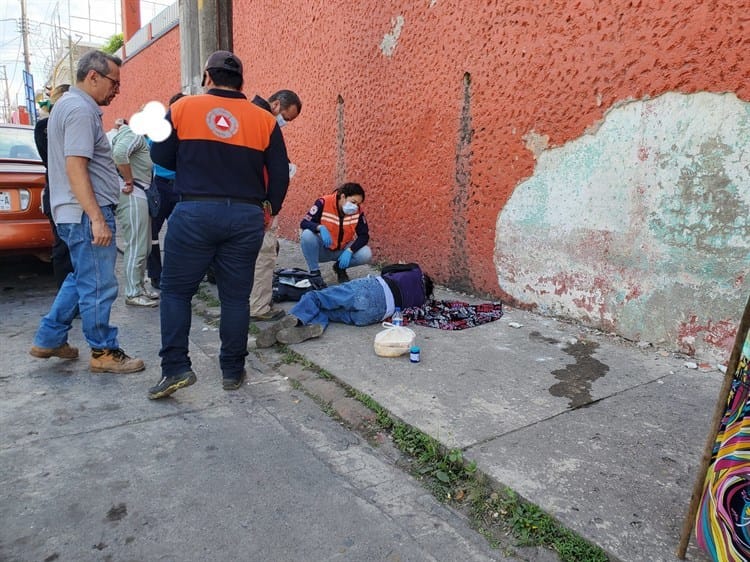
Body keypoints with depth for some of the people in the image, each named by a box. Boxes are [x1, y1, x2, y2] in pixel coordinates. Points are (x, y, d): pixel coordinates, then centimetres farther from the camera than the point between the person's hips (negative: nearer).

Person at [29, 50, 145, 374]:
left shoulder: (69, 104, 20)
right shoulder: (80, 110, -14)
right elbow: (75, 167, -22)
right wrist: (97, 218, -26)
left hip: (79, 213, 11)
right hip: (88, 213, -11)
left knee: (82, 279, 20)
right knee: (98, 286, -2)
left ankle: (49, 339, 27)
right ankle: (104, 352, 9)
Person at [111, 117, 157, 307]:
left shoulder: (140, 137, 22)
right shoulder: (135, 134, -9)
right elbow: (119, 153, -27)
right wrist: (129, 181, -19)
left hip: (139, 193, 10)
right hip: (132, 194, -10)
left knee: (143, 247, 15)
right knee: (136, 247, -7)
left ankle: (140, 286, 24)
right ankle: (133, 294, 0)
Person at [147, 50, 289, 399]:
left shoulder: (183, 108, 1)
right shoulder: (264, 119, 2)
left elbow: (161, 157, 8)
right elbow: (279, 174, 3)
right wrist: (269, 209, 17)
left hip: (194, 213, -1)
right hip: (246, 217, 2)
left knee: (176, 290, 12)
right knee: (235, 296, 10)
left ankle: (175, 368, 8)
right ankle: (233, 371, 19)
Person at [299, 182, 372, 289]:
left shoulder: (358, 211, -11)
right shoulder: (324, 203, -20)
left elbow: (364, 235, -10)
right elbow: (304, 223, -21)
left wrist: (349, 251, -27)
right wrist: (320, 227, -42)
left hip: (342, 250, 3)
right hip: (322, 250, -2)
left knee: (366, 255, -23)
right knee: (307, 234, -33)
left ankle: (340, 267, 7)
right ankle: (314, 272, -12)